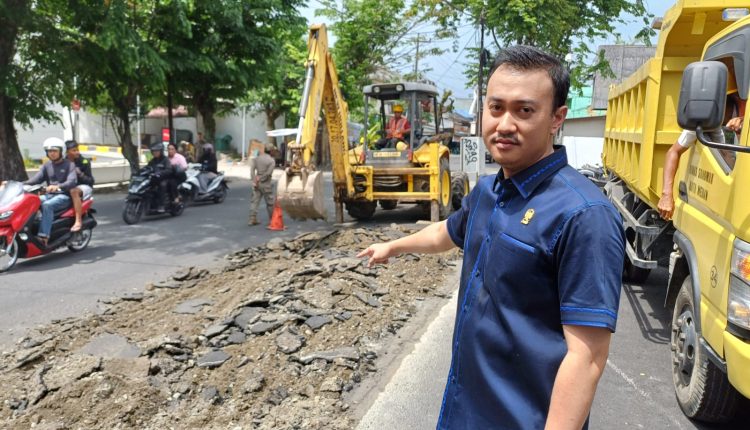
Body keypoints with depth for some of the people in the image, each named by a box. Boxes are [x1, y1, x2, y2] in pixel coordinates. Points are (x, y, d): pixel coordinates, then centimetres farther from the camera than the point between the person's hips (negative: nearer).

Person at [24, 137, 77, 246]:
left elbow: (71, 182, -18)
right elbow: (36, 179, 4)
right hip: (49, 195, 6)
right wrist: (22, 185, -15)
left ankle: (43, 236, -40)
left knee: (47, 205, -35)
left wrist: (58, 186, -37)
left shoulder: (69, 165, -1)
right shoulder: (47, 165, 18)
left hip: (64, 196, -6)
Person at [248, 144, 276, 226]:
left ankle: (252, 219, 0)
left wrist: (254, 181, -6)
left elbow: (252, 169, -5)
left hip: (257, 183, 4)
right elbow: (268, 173, -20)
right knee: (270, 202, 10)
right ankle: (271, 219, 21)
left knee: (255, 201, 6)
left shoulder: (257, 158, 2)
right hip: (266, 184, -4)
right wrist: (259, 179, -8)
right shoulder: (272, 161, -12)